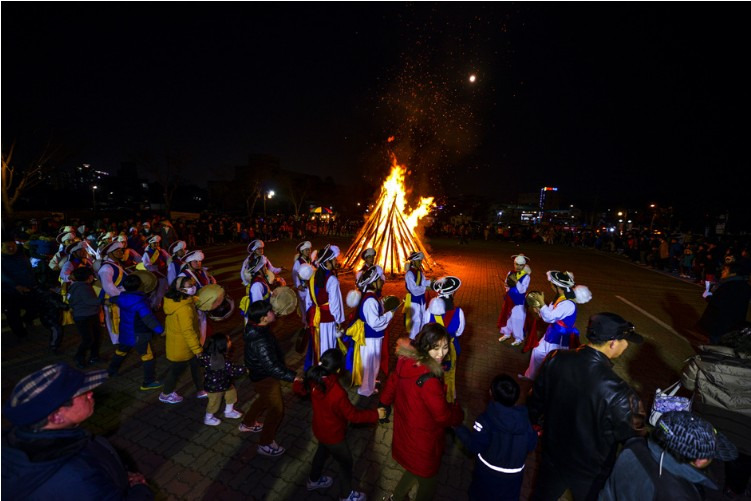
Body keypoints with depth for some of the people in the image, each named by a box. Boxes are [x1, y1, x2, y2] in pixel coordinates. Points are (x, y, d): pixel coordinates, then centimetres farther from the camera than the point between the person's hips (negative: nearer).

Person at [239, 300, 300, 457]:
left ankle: (247, 424, 55)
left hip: (260, 373, 9)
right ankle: (265, 444, 29)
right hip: (265, 378, -9)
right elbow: (272, 367, -35)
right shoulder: (260, 341, -39)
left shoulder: (254, 326, -14)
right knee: (276, 409, 9)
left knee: (265, 399, 33)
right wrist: (292, 376, -31)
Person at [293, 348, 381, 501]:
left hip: (320, 429, 7)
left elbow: (300, 389, 1)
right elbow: (353, 415, -28)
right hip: (333, 434, -7)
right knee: (346, 462, 20)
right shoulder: (337, 393, -41)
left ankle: (314, 480, 59)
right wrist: (375, 414, -18)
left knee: (322, 452, 35)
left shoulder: (314, 380, -20)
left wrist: (296, 382, 24)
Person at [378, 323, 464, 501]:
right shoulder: (429, 380, -38)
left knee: (415, 469, 35)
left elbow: (392, 381, 3)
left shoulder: (407, 360, -14)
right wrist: (458, 411, -3)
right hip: (422, 440, -7)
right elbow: (444, 416, -25)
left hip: (405, 430, 7)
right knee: (428, 482, 23)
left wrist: (383, 403, 22)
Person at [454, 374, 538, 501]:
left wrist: (459, 430, -10)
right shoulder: (525, 418, -18)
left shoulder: (486, 419, -29)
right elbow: (530, 446, -7)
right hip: (514, 475, 3)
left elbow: (475, 446, -24)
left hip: (488, 472, -2)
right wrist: (535, 433, 14)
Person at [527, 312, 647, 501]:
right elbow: (632, 436, -17)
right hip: (589, 471, -2)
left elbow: (536, 398, -6)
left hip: (552, 455, 3)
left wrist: (538, 421, 13)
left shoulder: (555, 359, -23)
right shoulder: (618, 393, -36)